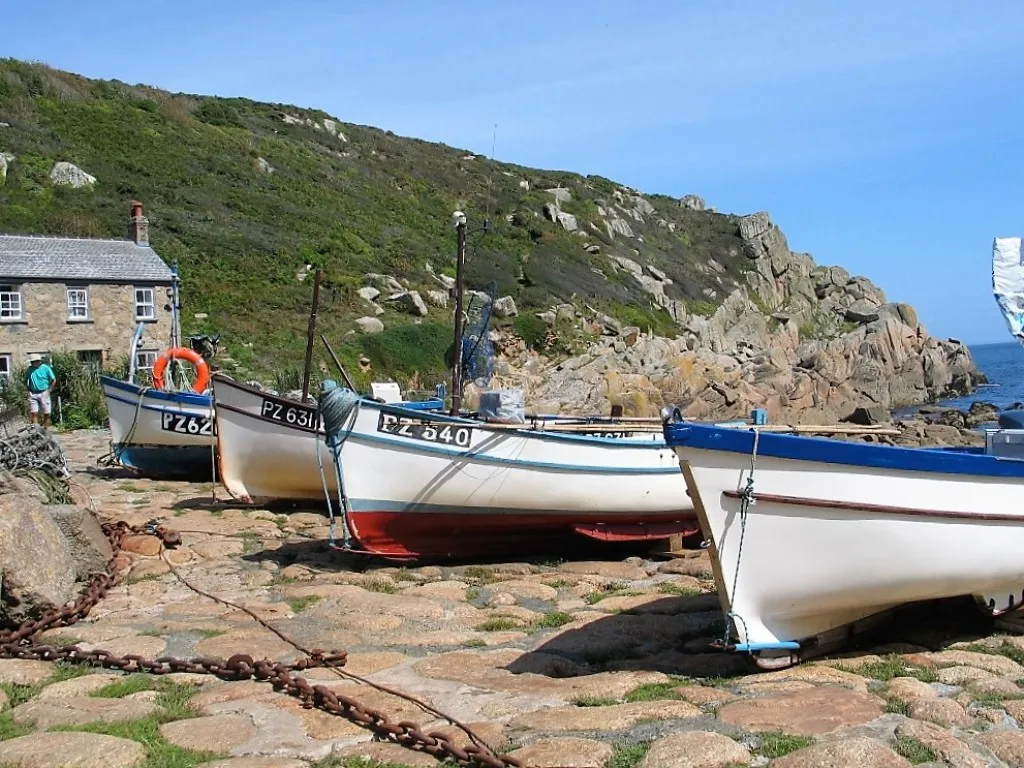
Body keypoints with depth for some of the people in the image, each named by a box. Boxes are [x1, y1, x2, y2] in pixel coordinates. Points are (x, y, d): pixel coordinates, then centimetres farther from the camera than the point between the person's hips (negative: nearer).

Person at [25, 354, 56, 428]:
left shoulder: (46, 368, -4)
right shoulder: (30, 369, 6)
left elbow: (54, 380, -1)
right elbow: (26, 380, 20)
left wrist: (49, 390, -6)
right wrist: (28, 389, 7)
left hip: (44, 393, -2)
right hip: (33, 394, 2)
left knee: (46, 413, 1)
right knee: (33, 413, -7)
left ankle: (44, 429, 11)